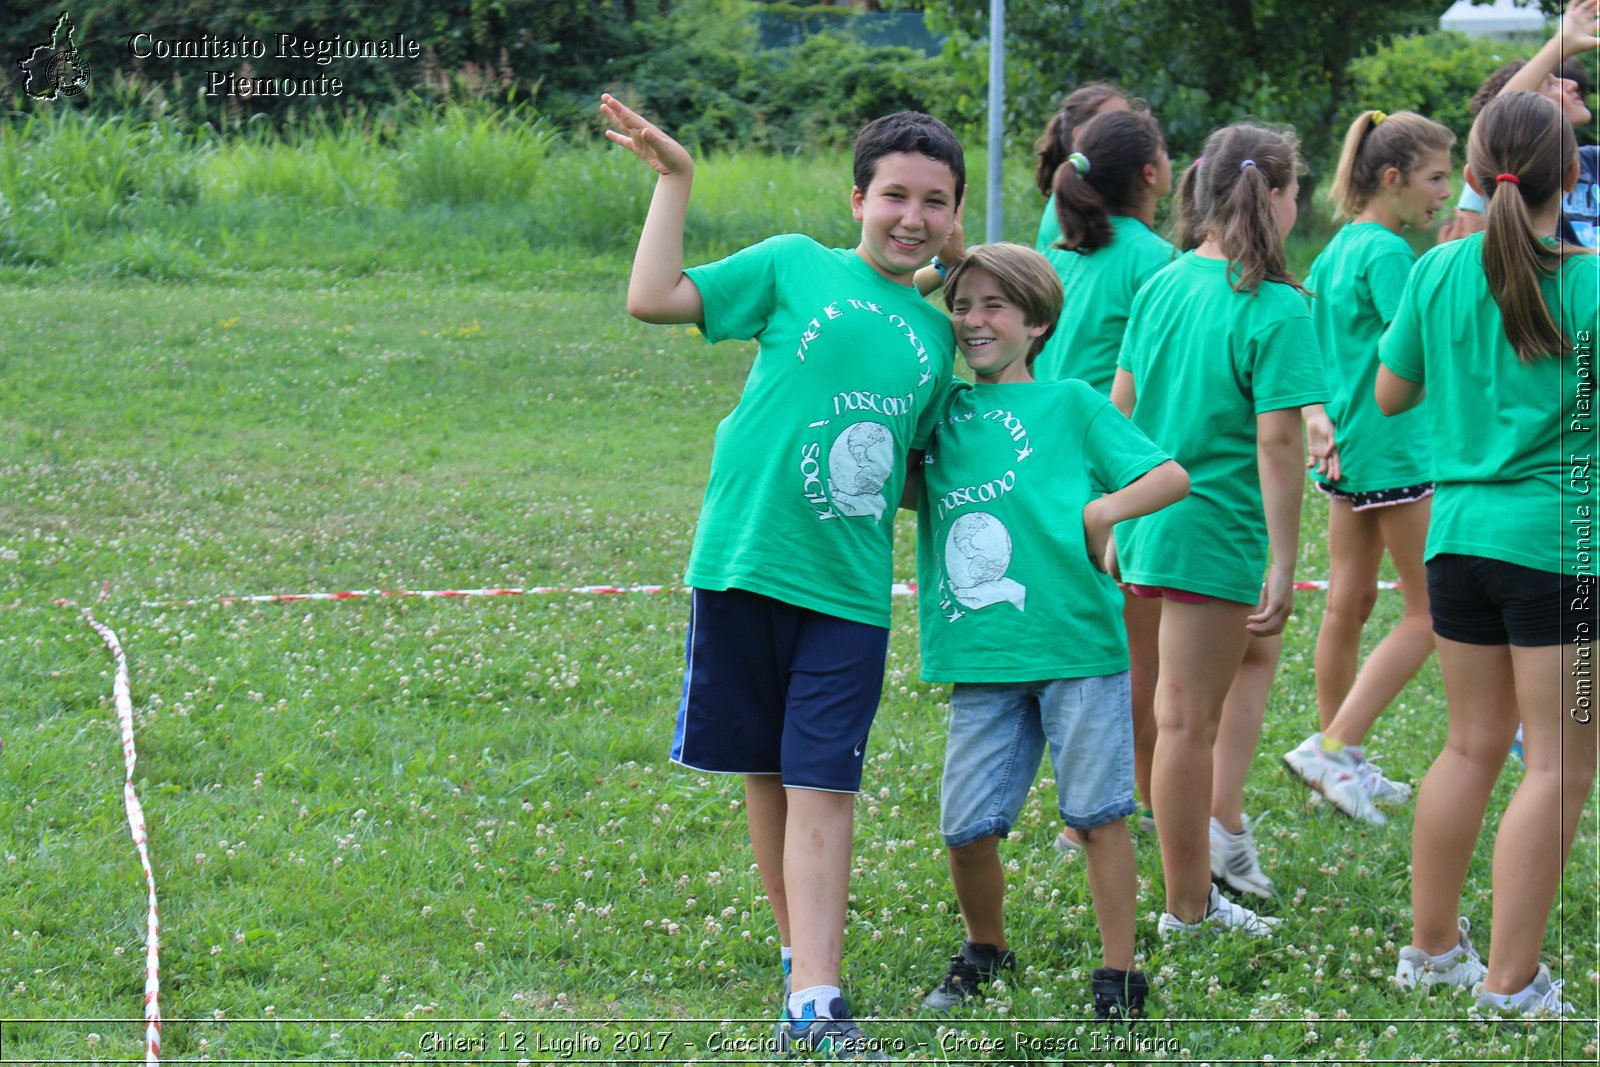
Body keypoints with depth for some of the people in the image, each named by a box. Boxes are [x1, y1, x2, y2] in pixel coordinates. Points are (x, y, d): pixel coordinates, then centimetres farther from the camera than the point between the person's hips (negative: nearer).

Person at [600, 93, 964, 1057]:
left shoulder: (937, 337, 14)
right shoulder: (796, 267, 3)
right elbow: (654, 298, -4)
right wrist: (674, 178, -5)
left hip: (850, 589, 1)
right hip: (745, 561, -1)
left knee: (823, 788, -6)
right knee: (768, 774, 9)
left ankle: (814, 1001, -12)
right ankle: (800, 948, 26)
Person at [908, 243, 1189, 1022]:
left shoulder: (1070, 405, 4)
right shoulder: (940, 414, 14)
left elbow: (1171, 476, 2)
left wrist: (1104, 511, -14)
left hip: (1076, 642, -3)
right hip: (980, 658, 3)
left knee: (1098, 812, 1)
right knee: (966, 824, 1)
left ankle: (1118, 973, 12)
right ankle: (984, 949, 26)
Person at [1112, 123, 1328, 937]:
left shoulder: (1161, 288, 6)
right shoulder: (1276, 310, -15)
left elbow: (1119, 410, 12)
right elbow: (1276, 442, -18)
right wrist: (1283, 565, -15)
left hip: (1149, 524, 7)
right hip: (1214, 533, -7)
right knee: (1187, 719, -1)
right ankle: (1187, 907, 8)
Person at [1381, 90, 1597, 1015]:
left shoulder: (1441, 271, 2)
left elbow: (1391, 395, 12)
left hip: (1461, 526, 6)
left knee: (1473, 745, 19)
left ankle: (1432, 948, 27)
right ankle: (1510, 988, -1)